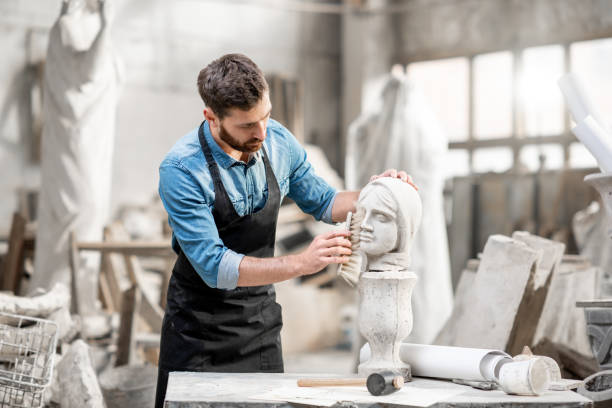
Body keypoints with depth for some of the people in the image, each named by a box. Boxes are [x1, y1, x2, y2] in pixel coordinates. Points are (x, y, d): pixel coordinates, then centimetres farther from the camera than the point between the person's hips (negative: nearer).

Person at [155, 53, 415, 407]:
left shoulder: (279, 141, -7)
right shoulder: (181, 170, -24)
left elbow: (322, 203, 8)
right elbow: (214, 268, -28)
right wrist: (300, 264, -37)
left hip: (261, 319, 5)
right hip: (200, 324, -4)